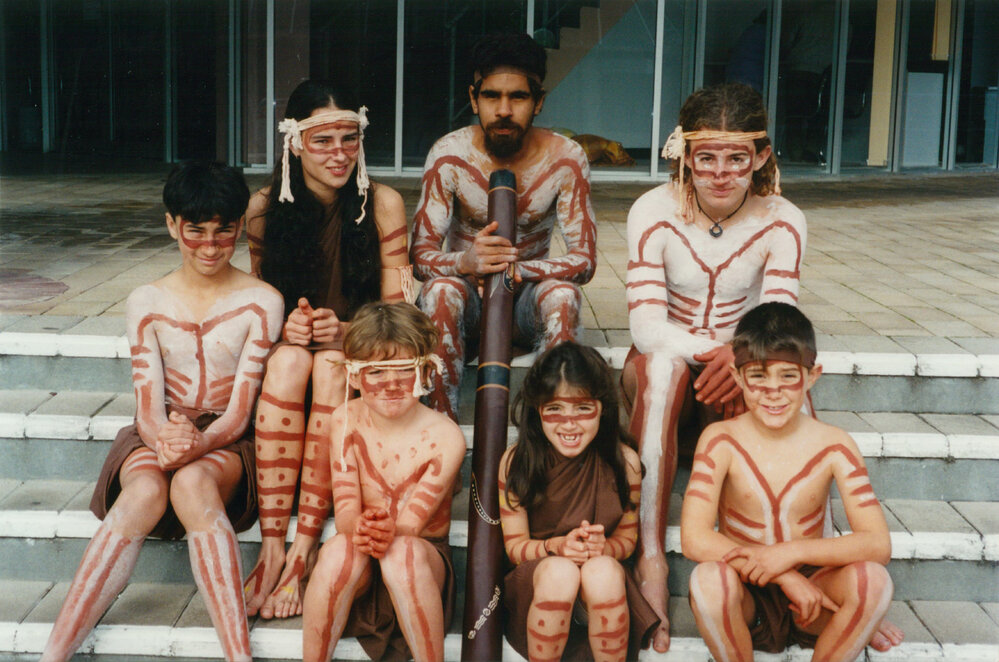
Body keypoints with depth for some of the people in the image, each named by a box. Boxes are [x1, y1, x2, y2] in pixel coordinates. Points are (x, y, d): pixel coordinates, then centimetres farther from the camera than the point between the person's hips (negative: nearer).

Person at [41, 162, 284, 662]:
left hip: (229, 442, -1)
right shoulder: (147, 302, 5)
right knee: (145, 491, -34)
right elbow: (148, 407, -3)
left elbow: (240, 411, -8)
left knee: (192, 484, -37)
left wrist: (198, 444, -29)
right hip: (157, 435, 2)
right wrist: (167, 440, -27)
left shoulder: (261, 302, -3)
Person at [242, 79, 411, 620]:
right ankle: (272, 547, -34)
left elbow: (395, 312, -6)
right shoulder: (264, 208, -4)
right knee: (288, 360, -34)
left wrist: (345, 333, -26)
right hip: (290, 342, 1)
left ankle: (303, 549, -32)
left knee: (329, 367, -34)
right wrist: (284, 326, -17)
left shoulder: (383, 204, -8)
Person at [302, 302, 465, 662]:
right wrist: (359, 526, -36)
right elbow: (344, 509, -11)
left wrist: (391, 532, -41)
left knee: (403, 552, -36)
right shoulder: (345, 421, -5)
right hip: (358, 572, 2)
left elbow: (412, 523, -16)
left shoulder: (445, 437, -12)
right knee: (339, 547, -33)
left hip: (425, 555, -2)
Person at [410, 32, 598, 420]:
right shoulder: (449, 155, -14)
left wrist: (516, 267, -36)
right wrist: (465, 262, -42)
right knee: (441, 290, -33)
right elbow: (420, 256, -18)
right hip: (466, 299, 0)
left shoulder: (565, 160, -13)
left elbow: (584, 259, -17)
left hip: (527, 299, 0)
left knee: (564, 294, -32)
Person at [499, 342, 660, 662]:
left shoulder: (623, 461, -9)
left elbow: (627, 537, 1)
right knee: (559, 571, -35)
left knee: (603, 570, -35)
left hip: (604, 581, 1)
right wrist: (557, 546, -27)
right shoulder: (516, 462, -11)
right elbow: (514, 545, -5)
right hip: (534, 580, 0)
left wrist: (603, 547, -24)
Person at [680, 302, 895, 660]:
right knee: (708, 580, -35)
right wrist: (786, 577, -25)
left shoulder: (834, 446, -8)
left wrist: (792, 553, -28)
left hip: (808, 604, 2)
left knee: (873, 579, -27)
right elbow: (694, 539, -21)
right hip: (745, 598, -2)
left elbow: (878, 543, -14)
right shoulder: (720, 440, -12)